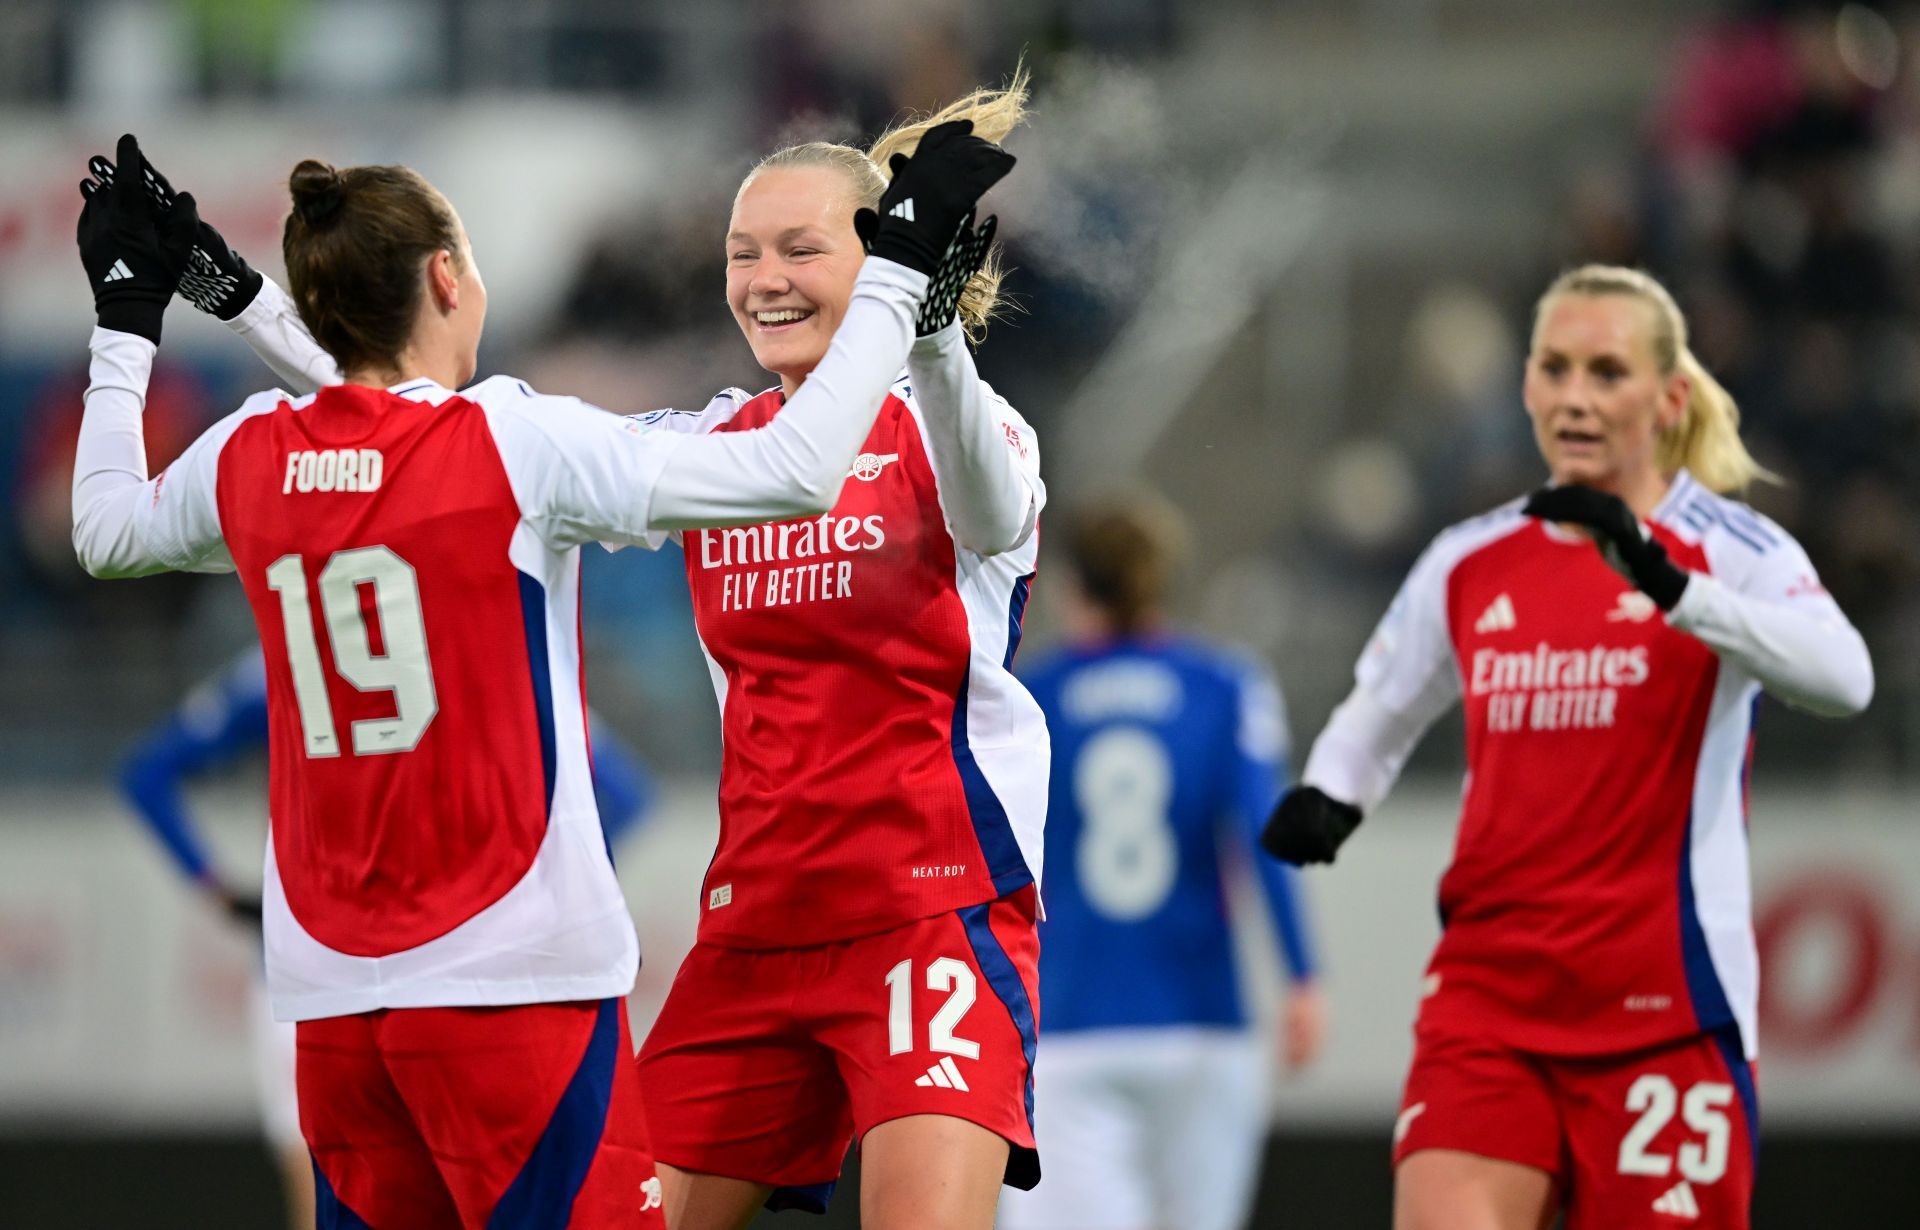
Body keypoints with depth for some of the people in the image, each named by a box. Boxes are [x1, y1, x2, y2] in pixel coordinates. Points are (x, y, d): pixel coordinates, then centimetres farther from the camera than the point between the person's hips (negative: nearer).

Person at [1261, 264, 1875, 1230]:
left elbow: (1843, 677, -24)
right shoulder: (1467, 566, 11)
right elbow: (1376, 717, 28)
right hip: (1485, 998, 3)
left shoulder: (1733, 550, -3)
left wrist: (1670, 583, -38)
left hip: (1664, 1012, -3)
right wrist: (1324, 797, 5)